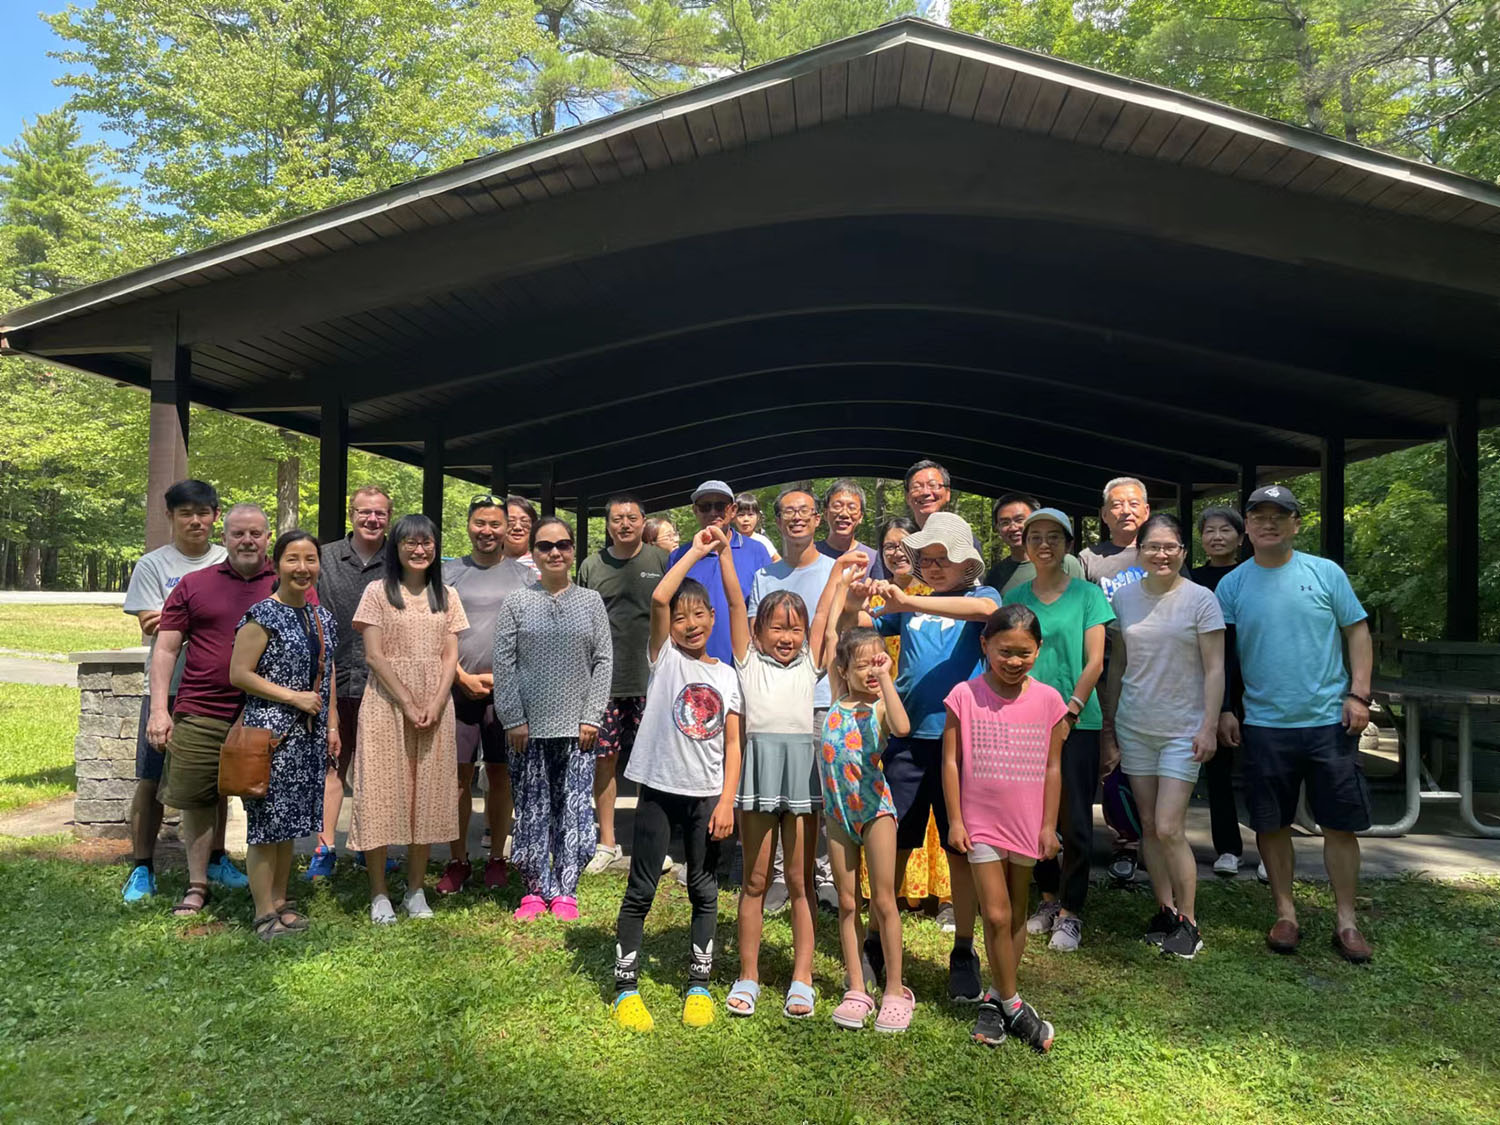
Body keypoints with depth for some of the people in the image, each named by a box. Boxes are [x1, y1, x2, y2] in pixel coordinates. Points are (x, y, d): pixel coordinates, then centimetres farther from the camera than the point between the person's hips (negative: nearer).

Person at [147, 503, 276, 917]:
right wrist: (159, 708, -1)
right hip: (201, 714, 1)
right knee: (197, 800, 8)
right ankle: (197, 885, 25)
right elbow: (165, 649, 7)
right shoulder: (193, 585, 7)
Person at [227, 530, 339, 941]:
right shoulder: (262, 617, -10)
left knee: (290, 820, 14)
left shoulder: (323, 618, 11)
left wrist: (333, 726, 12)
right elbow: (239, 674, -13)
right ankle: (264, 914, 9)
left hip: (309, 736, 7)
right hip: (271, 733, -7)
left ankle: (280, 900, 26)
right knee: (267, 822, -1)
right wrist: (294, 697, -15)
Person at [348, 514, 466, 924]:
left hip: (435, 708, 3)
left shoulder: (446, 596, 11)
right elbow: (374, 655, -7)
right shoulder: (378, 592, 0)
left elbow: (450, 655, 5)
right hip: (388, 704, -3)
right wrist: (407, 704, -14)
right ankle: (379, 894, 9)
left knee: (427, 794, 6)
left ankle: (416, 890, 17)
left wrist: (435, 704, -10)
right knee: (382, 792, -2)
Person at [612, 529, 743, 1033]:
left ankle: (699, 986, 23)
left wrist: (726, 801, -5)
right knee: (641, 890, 4)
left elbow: (732, 744, 5)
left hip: (707, 796, 3)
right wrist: (695, 551, -11)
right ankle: (626, 988, 15)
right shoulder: (664, 657, -1)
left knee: (704, 891, 11)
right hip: (659, 788, -2)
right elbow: (658, 598, -18)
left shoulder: (726, 675, 7)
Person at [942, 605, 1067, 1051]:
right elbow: (950, 761, -3)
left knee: (1017, 915, 12)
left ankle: (995, 998, 28)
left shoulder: (1047, 700, -2)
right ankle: (1012, 1004, 12)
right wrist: (955, 820, -5)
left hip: (1027, 825, 3)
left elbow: (1052, 767, 4)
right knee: (996, 915, -5)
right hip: (981, 823, -2)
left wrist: (1049, 825, 3)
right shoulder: (965, 696, -7)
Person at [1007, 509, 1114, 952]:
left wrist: (1069, 714, -10)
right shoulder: (1014, 598, 8)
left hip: (1078, 723, -2)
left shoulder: (1088, 594, 1)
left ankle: (1070, 912, 12)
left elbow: (1094, 662, -3)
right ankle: (1049, 897, 26)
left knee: (1074, 821, -1)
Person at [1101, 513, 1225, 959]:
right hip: (1134, 727, 4)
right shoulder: (1124, 598, 4)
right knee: (1148, 826, 9)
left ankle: (1188, 921, 9)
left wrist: (1209, 726, -11)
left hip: (1182, 729, -4)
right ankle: (1165, 910, 23)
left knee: (1169, 829, -8)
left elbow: (1214, 669, -6)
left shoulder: (1200, 599, -6)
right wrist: (1107, 722, 11)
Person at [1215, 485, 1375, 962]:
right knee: (1271, 824, 7)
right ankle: (1286, 914, 21)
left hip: (1330, 721, 0)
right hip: (1264, 724, 1)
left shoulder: (1326, 573, 2)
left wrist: (1358, 694, -5)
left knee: (1340, 823, 5)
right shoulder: (1231, 585, 3)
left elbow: (1357, 631, 4)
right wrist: (1222, 710, 1)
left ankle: (1346, 922, 17)